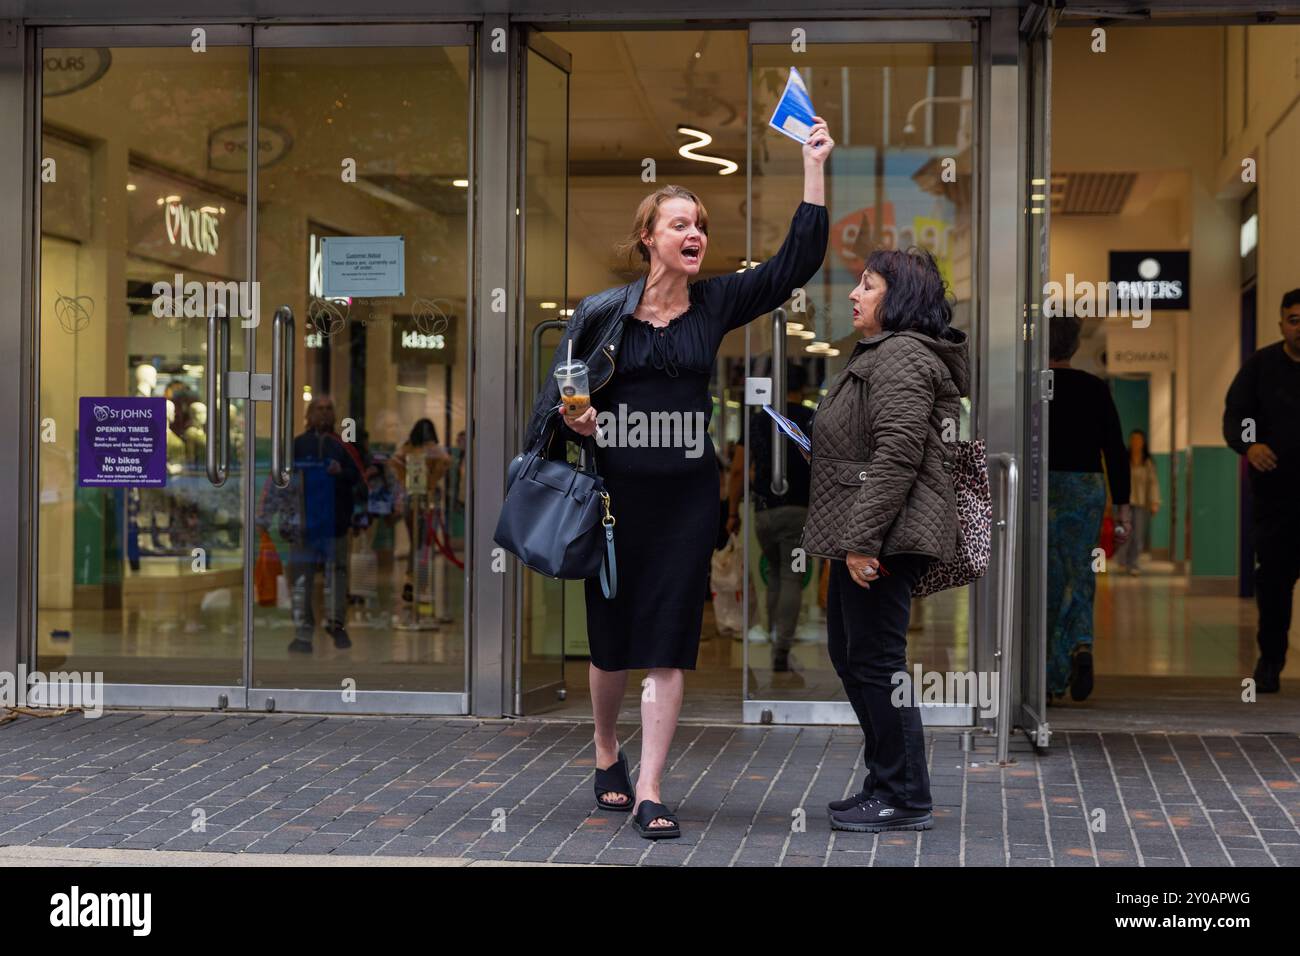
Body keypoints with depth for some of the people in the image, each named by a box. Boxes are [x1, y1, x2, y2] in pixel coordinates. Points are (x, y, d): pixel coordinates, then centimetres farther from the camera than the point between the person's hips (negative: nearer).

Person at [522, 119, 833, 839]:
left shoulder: (715, 304, 4)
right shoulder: (604, 311, -1)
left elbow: (796, 264, -2)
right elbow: (560, 390, 7)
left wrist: (813, 167, -7)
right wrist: (573, 417, -16)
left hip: (687, 495, 1)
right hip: (616, 490, -1)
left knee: (668, 644, -2)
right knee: (611, 638, 11)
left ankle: (648, 794, 1)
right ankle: (607, 753, 37)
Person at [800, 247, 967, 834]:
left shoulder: (902, 357, -14)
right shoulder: (881, 354, 22)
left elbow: (896, 456, -22)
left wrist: (862, 540, -25)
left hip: (884, 538, -11)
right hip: (864, 534, 11)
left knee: (875, 660, -6)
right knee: (848, 653, 16)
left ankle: (905, 799, 3)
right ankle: (885, 782, 25)